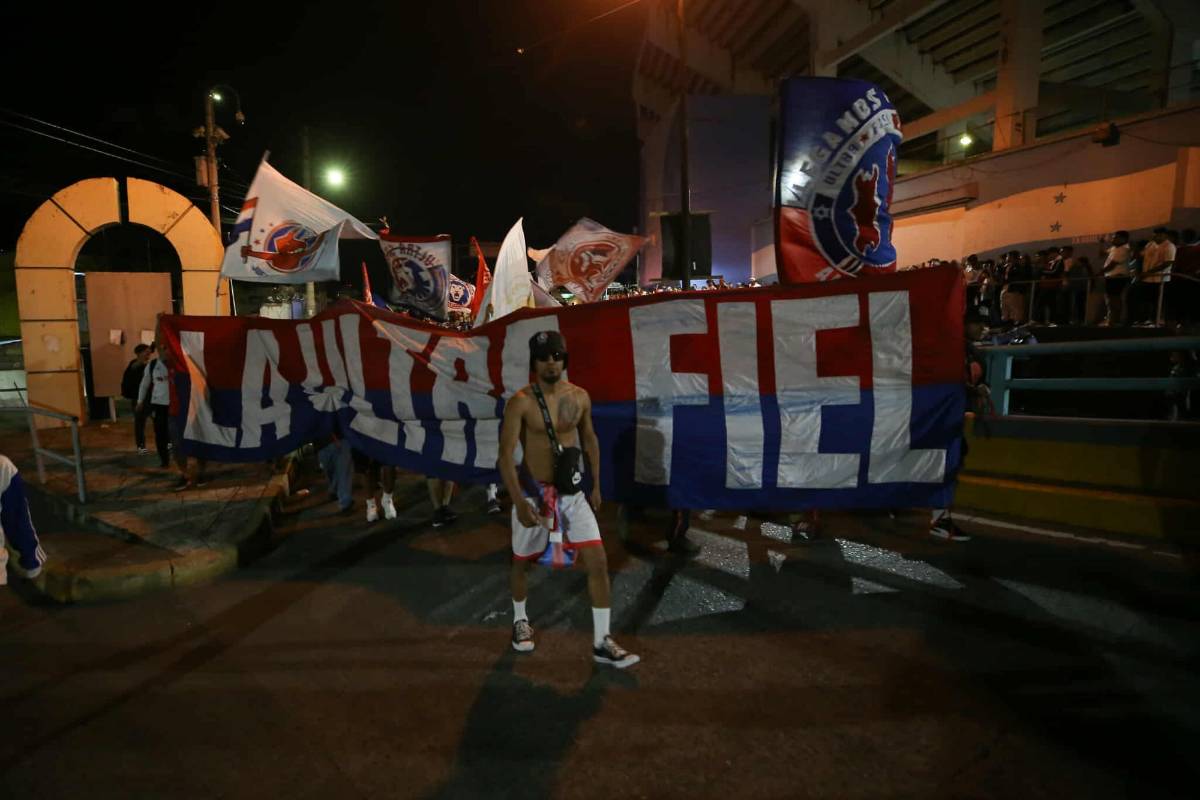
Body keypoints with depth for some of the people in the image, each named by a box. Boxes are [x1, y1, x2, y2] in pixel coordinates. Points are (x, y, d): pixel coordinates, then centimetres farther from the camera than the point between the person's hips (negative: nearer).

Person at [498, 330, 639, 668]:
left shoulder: (579, 397, -1)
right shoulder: (521, 402, -15)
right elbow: (506, 454, -17)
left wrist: (596, 485, 14)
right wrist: (519, 501, -26)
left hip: (572, 494, 3)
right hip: (533, 493, -3)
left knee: (598, 562, -4)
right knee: (521, 562, 15)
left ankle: (602, 643, 8)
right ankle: (520, 620, 44)